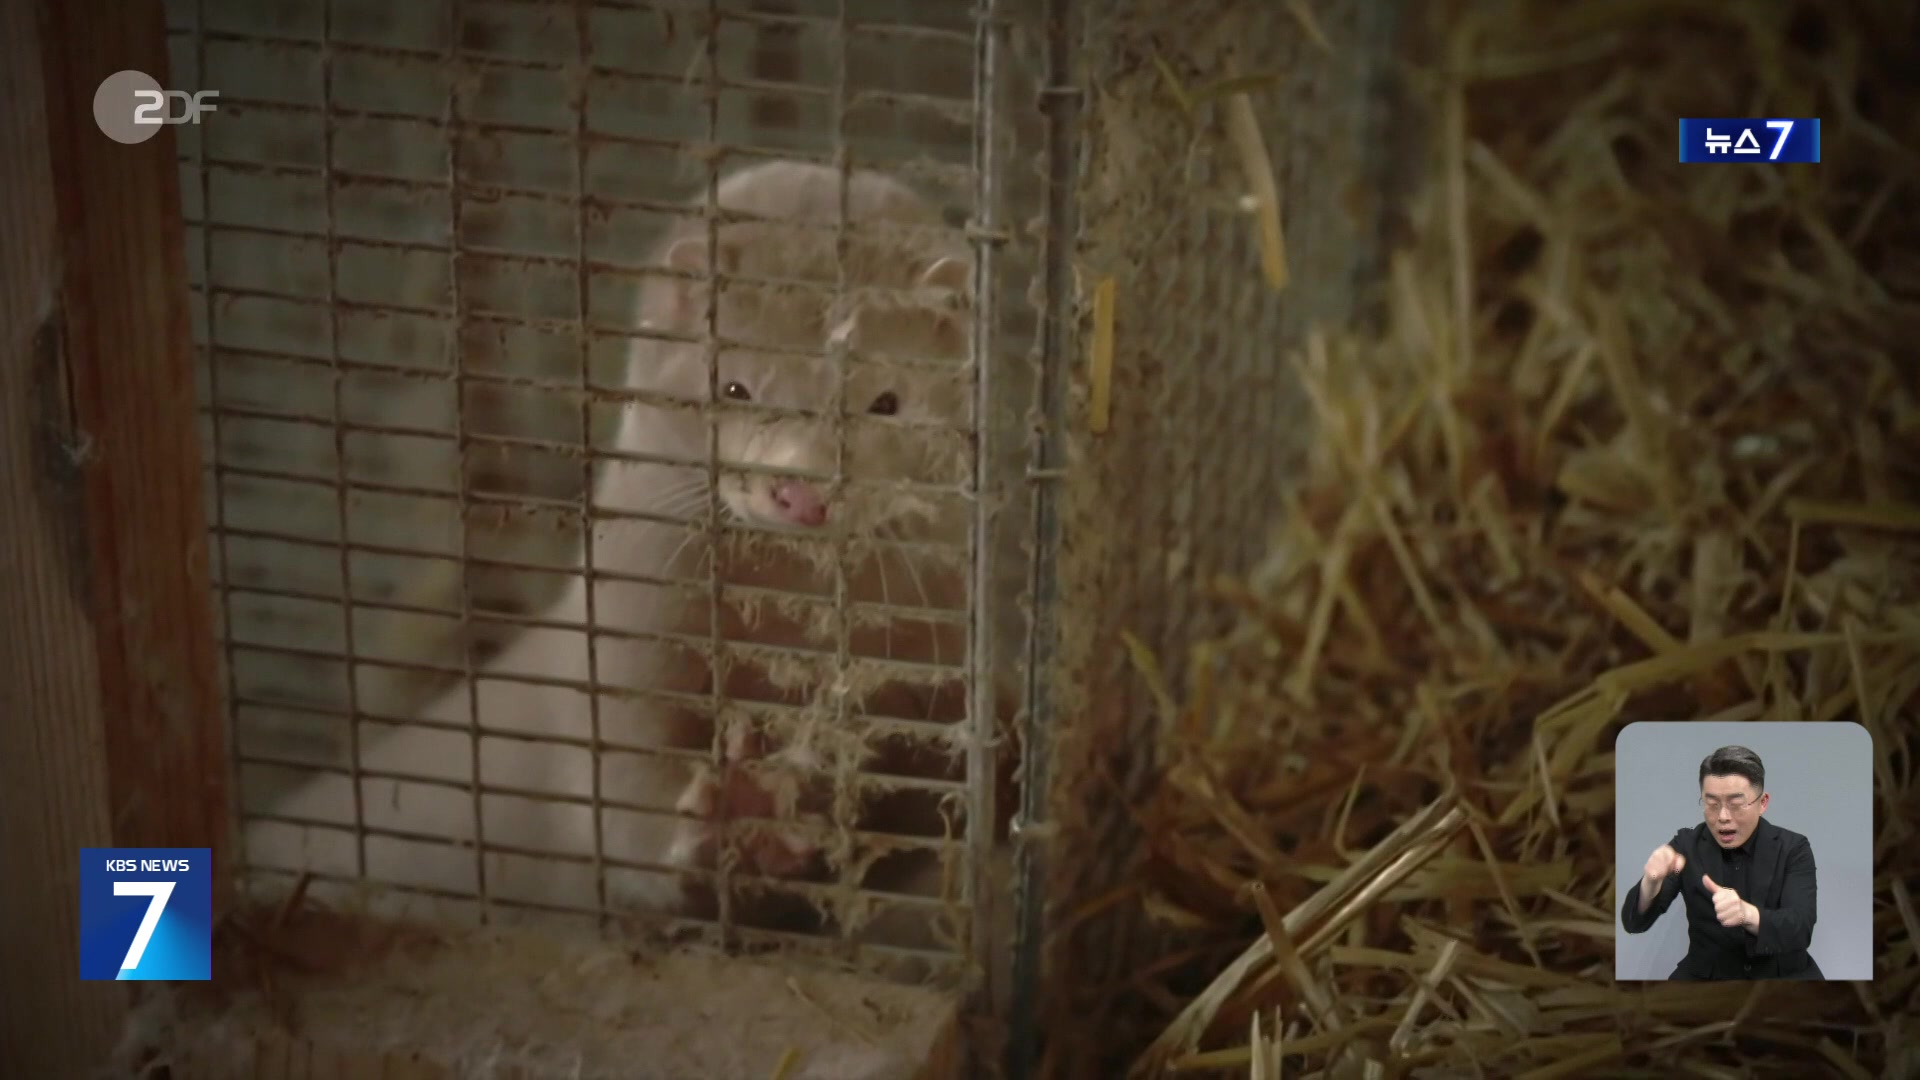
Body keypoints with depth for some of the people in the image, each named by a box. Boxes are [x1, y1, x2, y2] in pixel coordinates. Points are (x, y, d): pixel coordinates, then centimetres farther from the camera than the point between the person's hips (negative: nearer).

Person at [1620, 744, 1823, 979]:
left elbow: (1800, 930, -18)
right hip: (1706, 976, 1)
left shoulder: (1793, 848, -4)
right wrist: (1650, 883, -30)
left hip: (1782, 976, -1)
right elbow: (1635, 923, -8)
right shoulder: (1687, 845, -1)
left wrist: (1749, 915, -38)